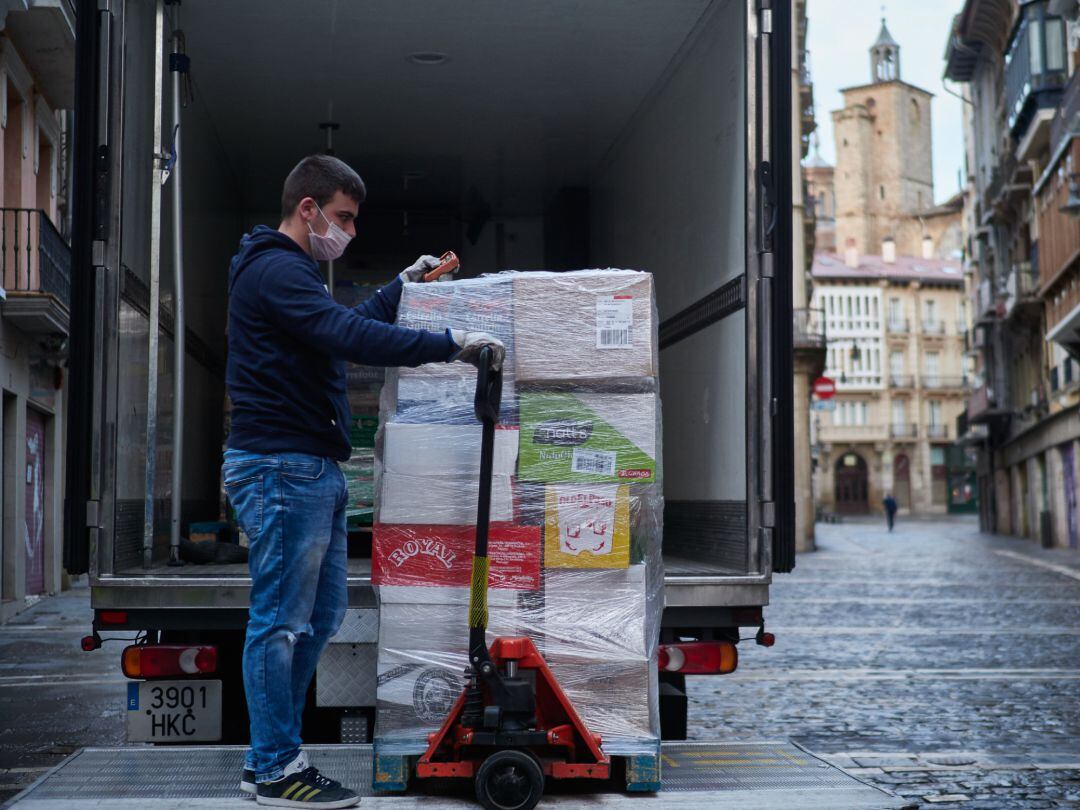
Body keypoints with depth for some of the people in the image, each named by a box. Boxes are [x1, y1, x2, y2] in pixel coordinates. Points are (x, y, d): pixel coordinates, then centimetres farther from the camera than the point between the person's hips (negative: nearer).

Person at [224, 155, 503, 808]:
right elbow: (351, 337, -25)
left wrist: (403, 286, 29)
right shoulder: (274, 270, -13)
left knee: (322, 612, 14)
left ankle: (270, 754, 21)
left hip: (313, 470, 11)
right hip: (282, 466, -11)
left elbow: (345, 326, 35)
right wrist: (453, 345, -25)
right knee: (281, 619, -5)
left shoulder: (289, 270, 22)